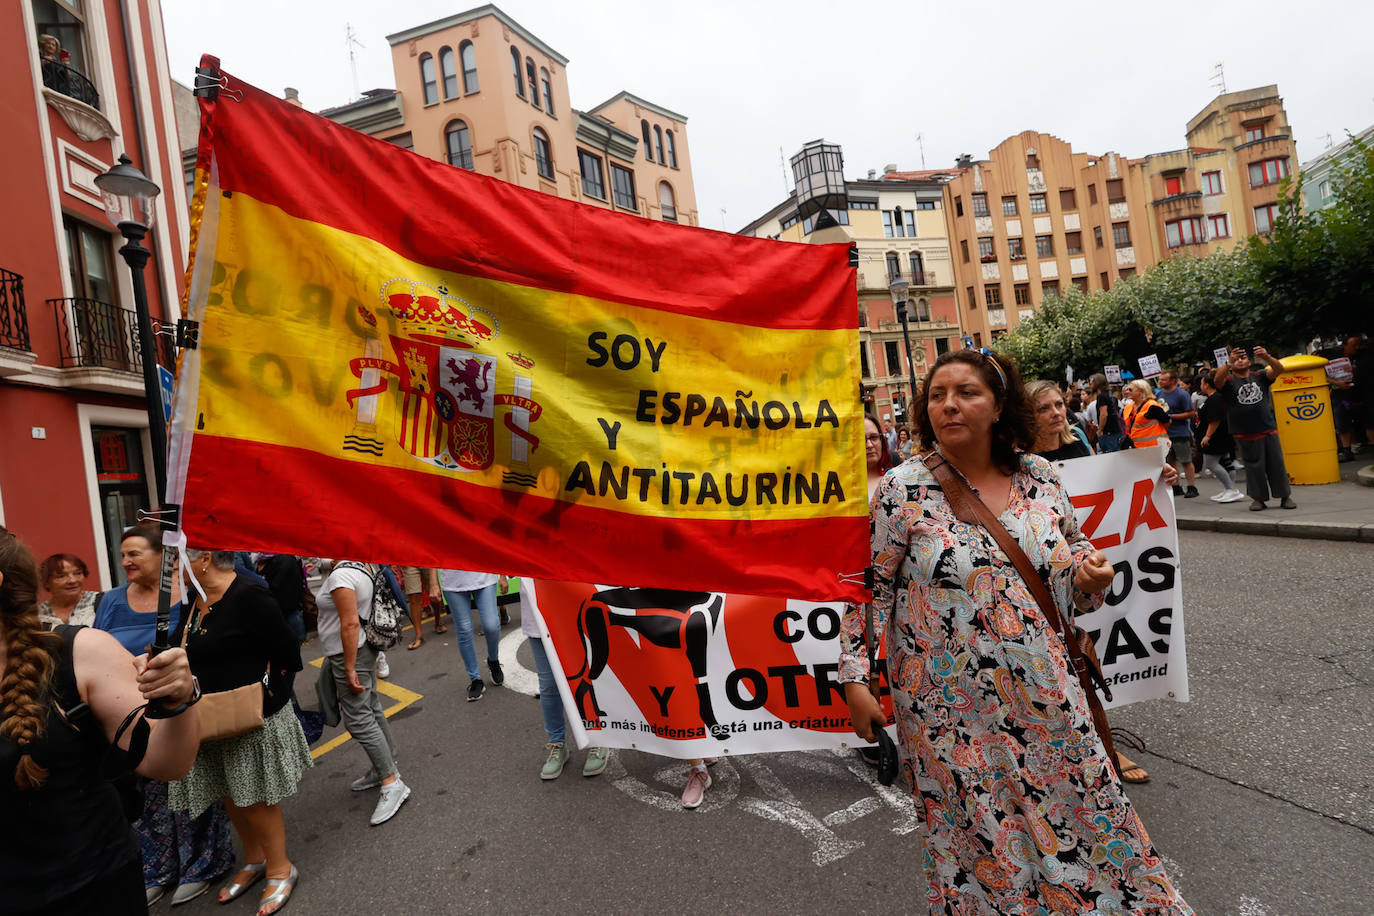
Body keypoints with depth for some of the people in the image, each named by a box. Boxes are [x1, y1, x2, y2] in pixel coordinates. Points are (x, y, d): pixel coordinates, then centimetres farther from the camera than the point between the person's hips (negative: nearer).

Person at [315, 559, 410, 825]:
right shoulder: (361, 565, 7)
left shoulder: (340, 575, -22)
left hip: (350, 653, -10)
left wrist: (349, 668, -22)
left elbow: (350, 624, -26)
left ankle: (392, 784, 0)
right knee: (372, 710, 17)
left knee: (357, 719, -5)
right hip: (365, 648, 10)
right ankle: (385, 768, 30)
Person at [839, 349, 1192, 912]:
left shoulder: (1040, 477, 1)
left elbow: (1074, 556, 15)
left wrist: (1091, 575, -8)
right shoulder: (902, 489, -11)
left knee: (1084, 819, 19)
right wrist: (856, 677, -12)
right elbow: (868, 587, -8)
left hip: (1047, 700, 4)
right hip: (952, 711, -3)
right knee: (982, 851, 12)